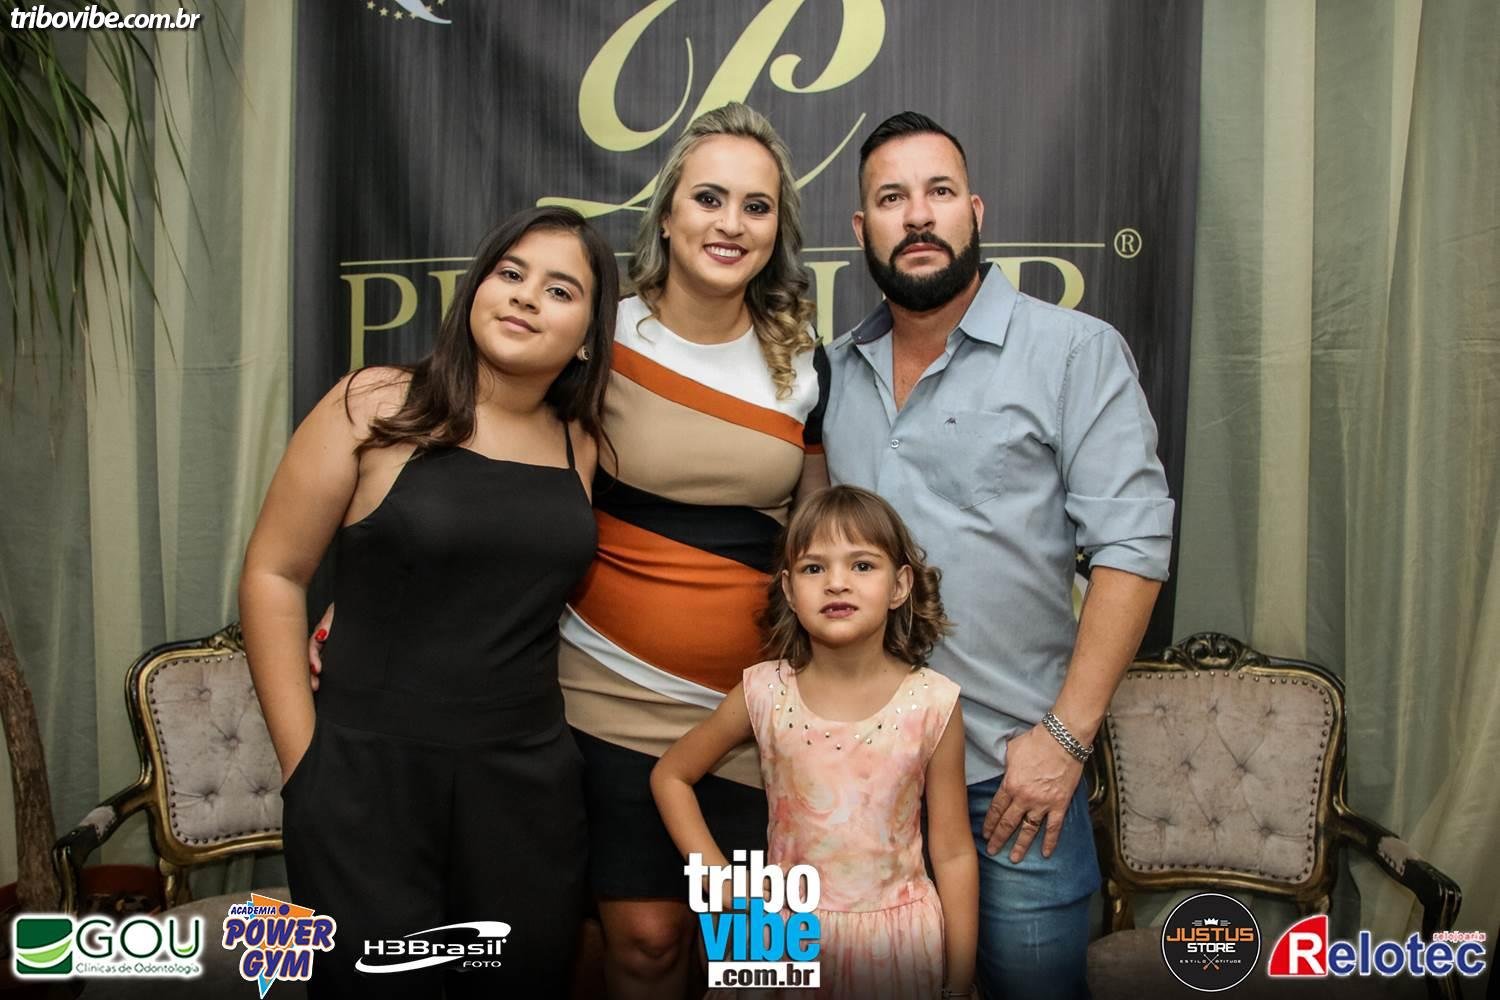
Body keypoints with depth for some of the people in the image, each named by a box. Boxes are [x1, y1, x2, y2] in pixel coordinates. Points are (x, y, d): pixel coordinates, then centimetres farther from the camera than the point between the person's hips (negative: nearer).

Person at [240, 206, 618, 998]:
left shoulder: (584, 446, 4)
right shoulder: (376, 406, -5)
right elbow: (273, 574, -3)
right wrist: (304, 759, -5)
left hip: (529, 785, 3)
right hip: (368, 775, -3)